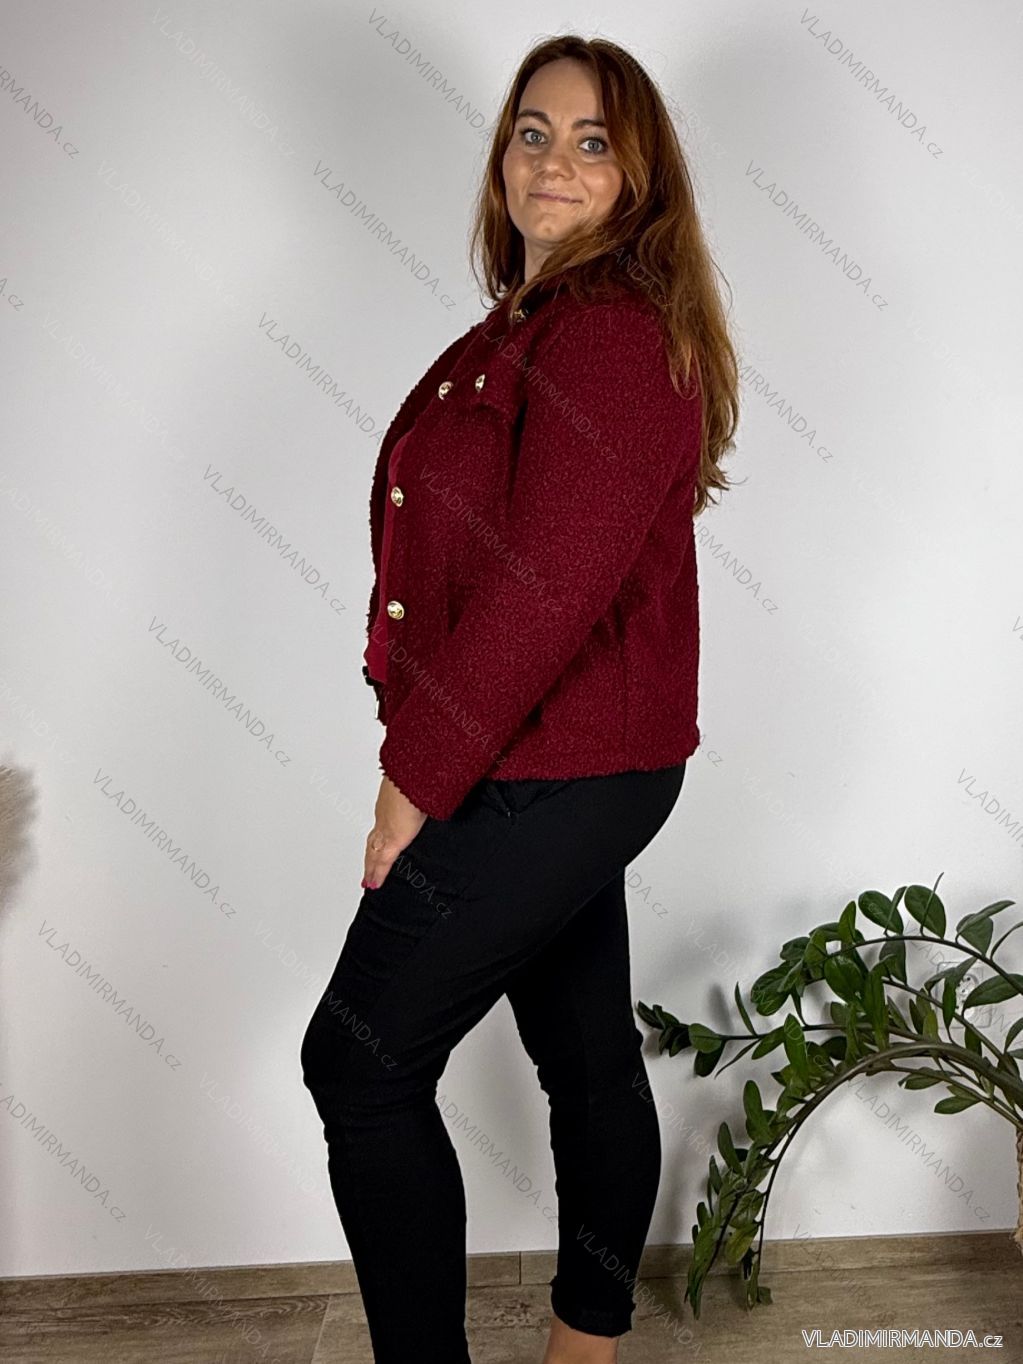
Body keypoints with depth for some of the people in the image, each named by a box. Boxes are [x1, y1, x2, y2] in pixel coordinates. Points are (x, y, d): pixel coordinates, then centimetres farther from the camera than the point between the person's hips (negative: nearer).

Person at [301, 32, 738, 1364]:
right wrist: (427, 753, 10)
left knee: (361, 1059, -1)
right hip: (565, 767, 10)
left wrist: (417, 781, -16)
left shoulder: (609, 334, -18)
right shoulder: (534, 323, 15)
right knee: (589, 1054, 18)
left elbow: (541, 590, -24)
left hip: (545, 778, -10)